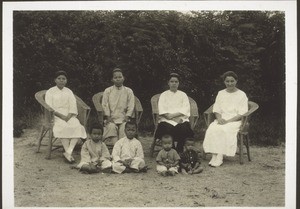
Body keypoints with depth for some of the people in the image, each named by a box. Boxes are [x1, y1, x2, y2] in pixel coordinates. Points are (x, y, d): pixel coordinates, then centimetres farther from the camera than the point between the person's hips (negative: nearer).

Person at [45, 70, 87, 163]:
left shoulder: (69, 92, 19)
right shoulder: (50, 92, 9)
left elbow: (73, 107, 8)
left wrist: (68, 116, -12)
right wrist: (61, 116, -16)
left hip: (69, 116, 3)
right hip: (55, 116, -3)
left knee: (77, 126, -28)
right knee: (63, 126, -34)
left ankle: (68, 152, -37)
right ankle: (68, 153, -37)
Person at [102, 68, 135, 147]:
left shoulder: (128, 91, 11)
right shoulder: (108, 91, 12)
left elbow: (131, 106, 4)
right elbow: (105, 105, 4)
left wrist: (127, 117, -9)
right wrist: (108, 117, -8)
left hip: (123, 118, 0)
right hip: (111, 118, 0)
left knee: (125, 127, -29)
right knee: (111, 126, -30)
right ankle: (113, 143, -32)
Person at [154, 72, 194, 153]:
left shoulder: (183, 95, 20)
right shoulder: (164, 95, 17)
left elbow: (186, 110, 5)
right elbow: (162, 110, 2)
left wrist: (173, 115, -11)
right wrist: (175, 119, -12)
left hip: (181, 119, 1)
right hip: (167, 120, -1)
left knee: (184, 129, -32)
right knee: (168, 129, -34)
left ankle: (179, 152, -19)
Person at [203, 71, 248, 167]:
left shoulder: (241, 95, 5)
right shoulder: (221, 93, 18)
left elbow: (242, 114, -4)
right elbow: (216, 110, 15)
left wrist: (228, 121, -16)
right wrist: (219, 118, -8)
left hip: (235, 121, -3)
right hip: (221, 120, 4)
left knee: (224, 130, -35)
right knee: (212, 129, -29)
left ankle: (219, 157, -33)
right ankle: (214, 156, -34)